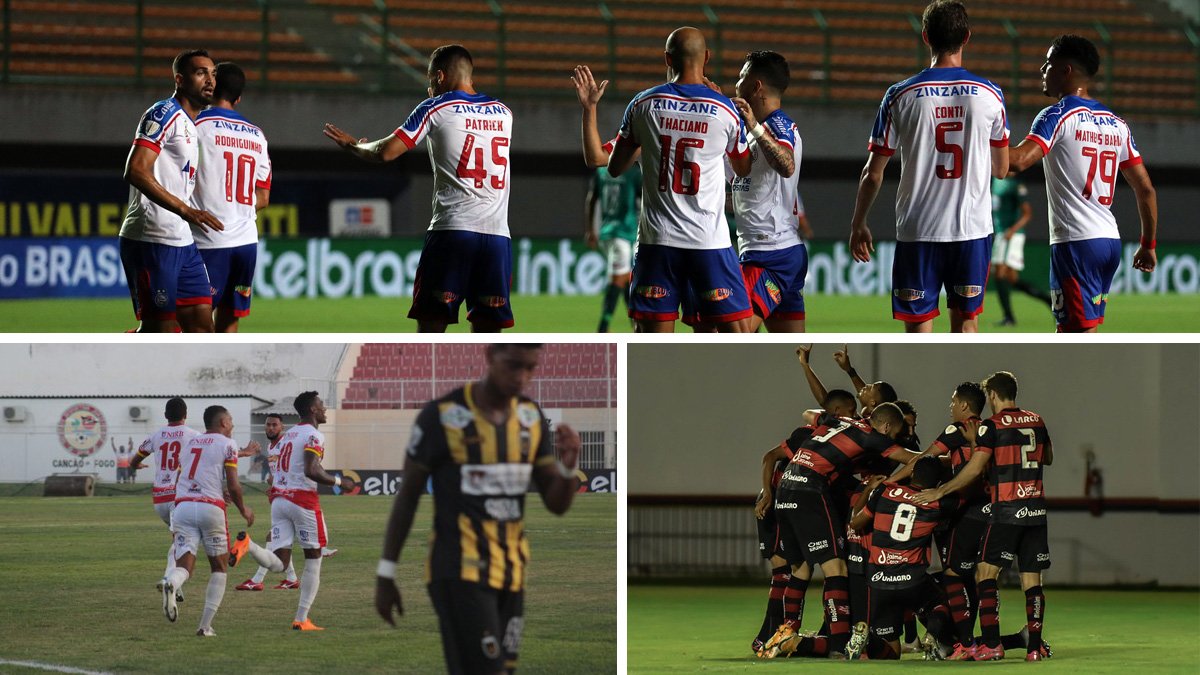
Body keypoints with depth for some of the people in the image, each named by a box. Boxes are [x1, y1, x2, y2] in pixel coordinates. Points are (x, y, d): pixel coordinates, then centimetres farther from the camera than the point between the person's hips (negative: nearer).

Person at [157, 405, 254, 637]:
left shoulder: (189, 444, 21)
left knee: (184, 565, -1)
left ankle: (170, 584, -39)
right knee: (219, 567, 13)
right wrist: (243, 510, 16)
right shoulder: (227, 445, 3)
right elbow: (233, 486, -3)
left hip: (183, 505, 4)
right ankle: (205, 625, 6)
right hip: (211, 507, -4)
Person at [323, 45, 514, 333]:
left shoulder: (436, 108, 3)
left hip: (451, 231, -4)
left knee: (430, 324, 0)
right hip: (498, 234, 4)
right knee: (487, 331, 4)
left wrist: (354, 146, 19)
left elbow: (386, 152, -1)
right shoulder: (503, 114, 16)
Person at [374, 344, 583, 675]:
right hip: (459, 573, -6)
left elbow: (557, 503, 6)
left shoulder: (531, 417, 6)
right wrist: (385, 575, -2)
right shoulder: (442, 415, -11)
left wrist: (569, 463, -16)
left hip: (510, 575, 6)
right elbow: (407, 495, -3)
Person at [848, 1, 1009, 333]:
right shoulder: (989, 95, -1)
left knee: (918, 325, 2)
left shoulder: (900, 96, -4)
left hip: (917, 231, -1)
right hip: (973, 230, 1)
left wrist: (858, 224, 13)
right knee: (966, 323, 8)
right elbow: (1001, 169, 11)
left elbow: (873, 172, 1)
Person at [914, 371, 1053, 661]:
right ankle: (1034, 647, 3)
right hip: (1036, 510, 6)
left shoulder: (992, 425, -6)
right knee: (1032, 580, 6)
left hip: (1007, 511, -6)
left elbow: (975, 468, -12)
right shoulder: (1036, 421, 11)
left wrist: (940, 491, -4)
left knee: (985, 574, -1)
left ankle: (991, 645, -10)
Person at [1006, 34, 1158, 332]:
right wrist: (1148, 245, 22)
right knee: (1069, 335, 16)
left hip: (1075, 242, -8)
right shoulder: (1116, 123, 15)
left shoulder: (1058, 116, -7)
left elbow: (1018, 160, -24)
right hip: (1110, 239, 8)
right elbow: (1145, 189, 16)